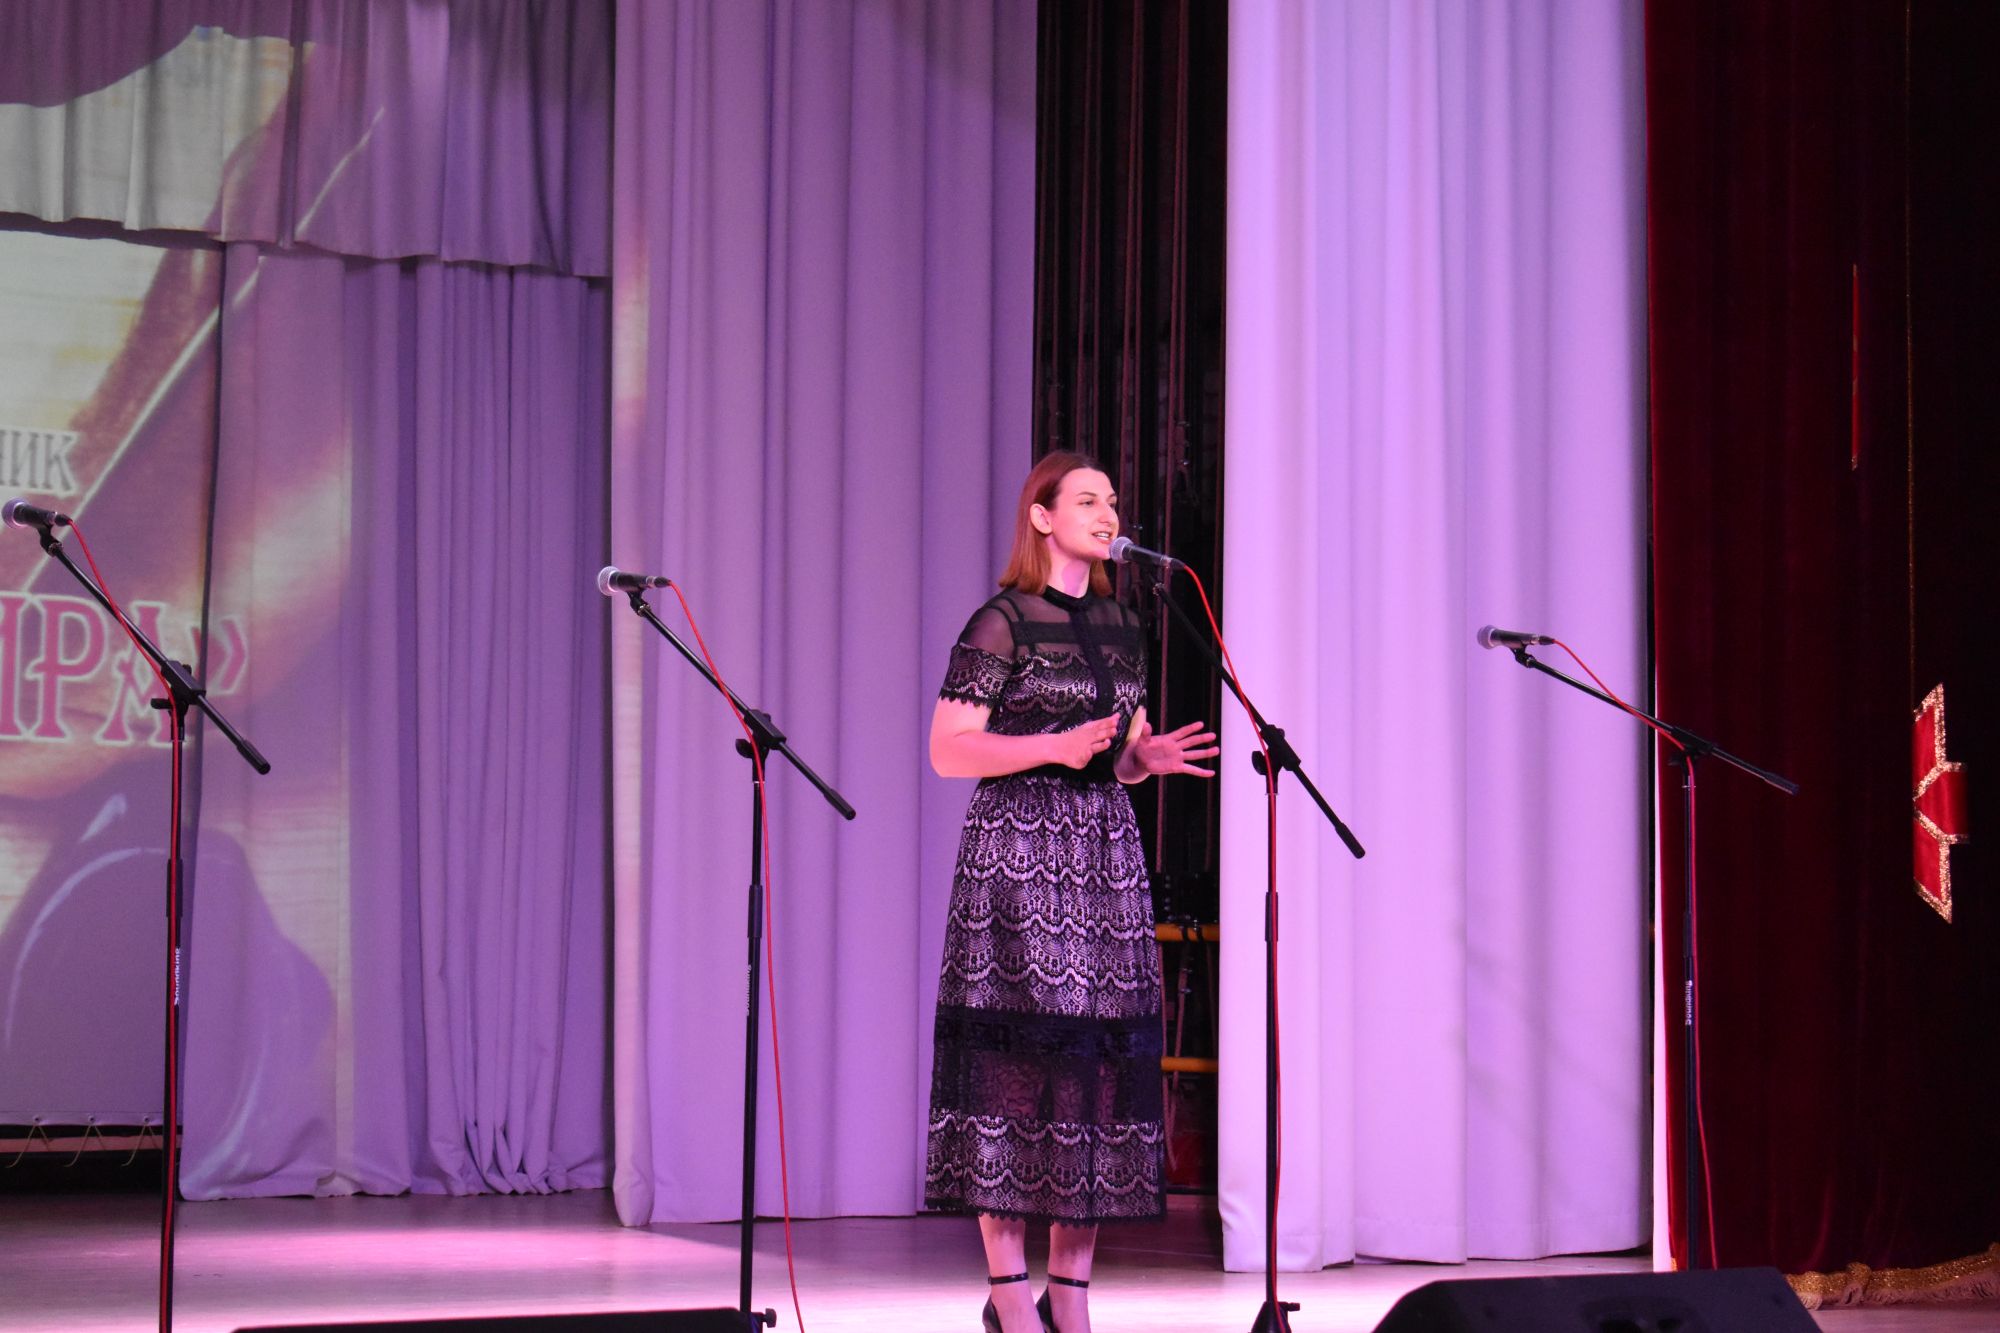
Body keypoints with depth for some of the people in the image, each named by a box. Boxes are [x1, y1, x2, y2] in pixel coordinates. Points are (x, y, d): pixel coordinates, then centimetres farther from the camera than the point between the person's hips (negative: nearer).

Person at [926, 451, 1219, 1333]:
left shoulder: (1120, 627, 15)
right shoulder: (1002, 623, -5)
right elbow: (948, 750, -9)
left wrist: (1150, 756, -1)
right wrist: (1054, 746, -20)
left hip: (1105, 852, 7)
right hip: (1018, 852, -7)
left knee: (1101, 1054, 2)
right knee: (1017, 1051, -9)